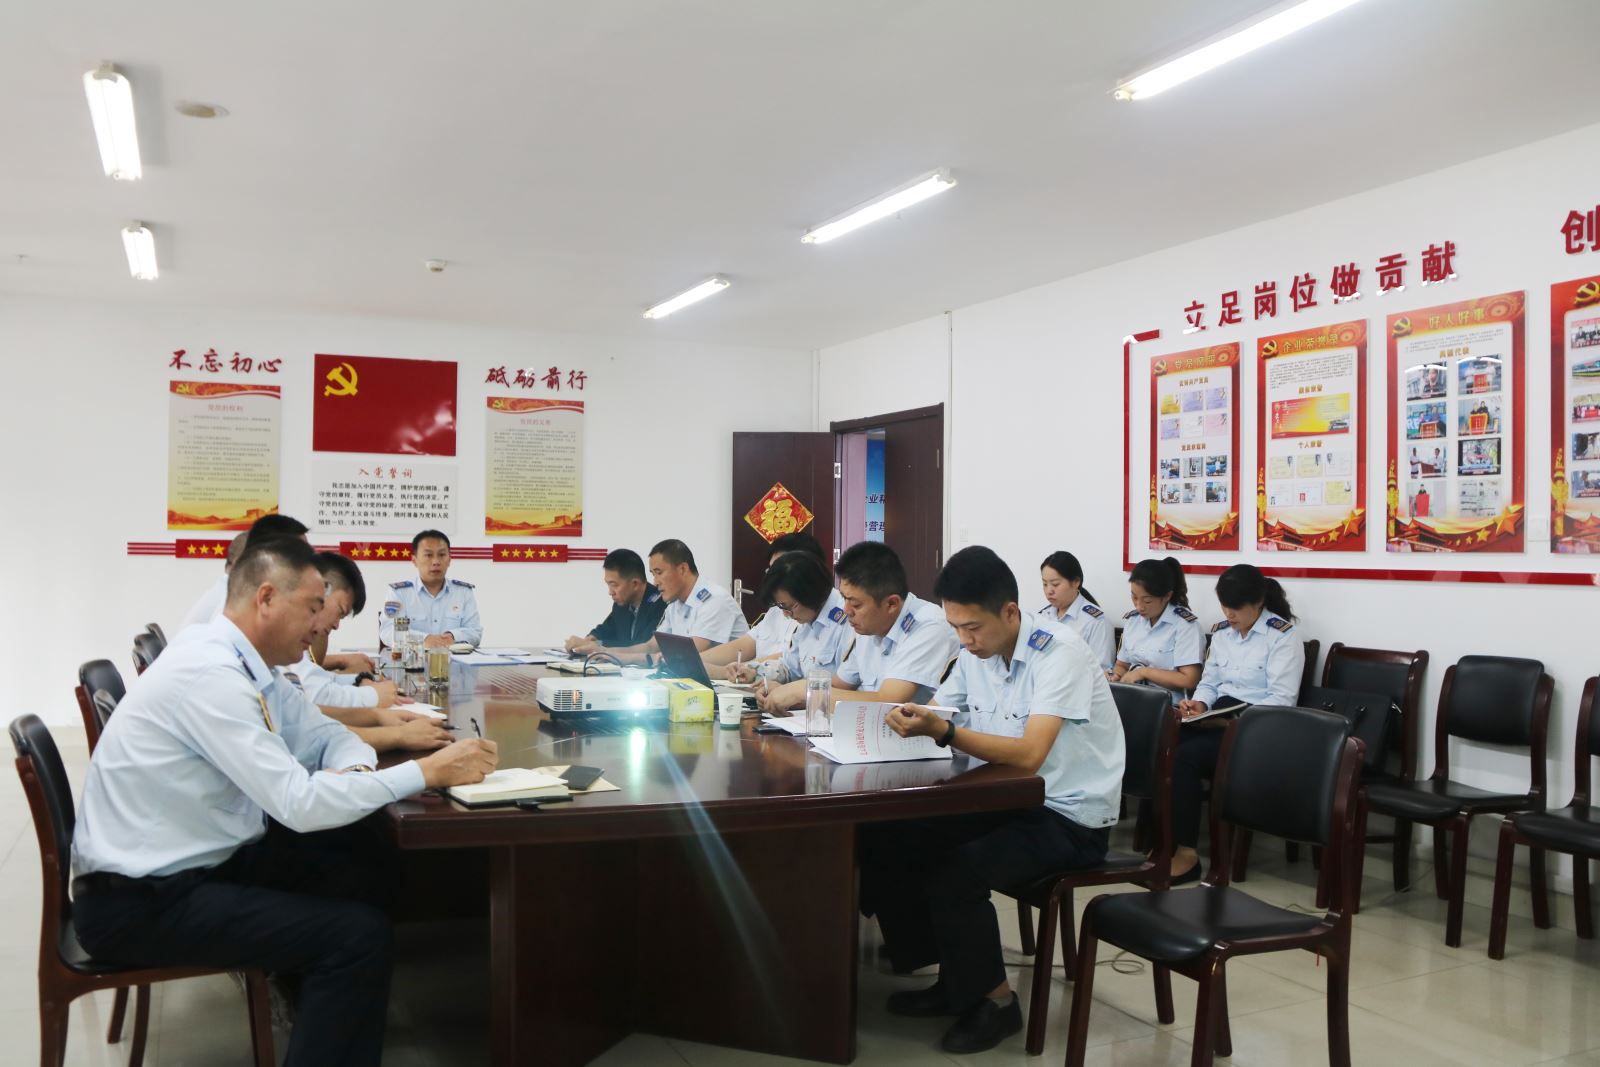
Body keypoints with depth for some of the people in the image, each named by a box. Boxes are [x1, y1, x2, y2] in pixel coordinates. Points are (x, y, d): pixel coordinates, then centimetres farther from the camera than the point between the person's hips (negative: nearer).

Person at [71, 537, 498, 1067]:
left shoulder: (245, 661, 3)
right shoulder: (210, 672, -25)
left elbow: (323, 735, 11)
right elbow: (300, 803, -28)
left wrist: (354, 771, -13)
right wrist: (429, 771, -23)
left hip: (199, 859, 9)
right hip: (140, 902, -9)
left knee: (365, 868, 11)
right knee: (360, 934, -16)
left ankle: (342, 1011, 28)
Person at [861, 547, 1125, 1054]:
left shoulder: (1060, 652, -21)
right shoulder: (975, 653, 2)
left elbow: (1029, 754, -31)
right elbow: (934, 714, 6)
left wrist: (944, 732, -41)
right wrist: (909, 721, -17)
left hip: (1071, 818, -8)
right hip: (1008, 801, 8)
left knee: (955, 875, -28)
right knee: (886, 840, -7)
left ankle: (994, 999, -2)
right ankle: (954, 977, 7)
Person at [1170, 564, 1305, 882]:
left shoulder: (1283, 636, -6)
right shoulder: (1221, 632, 16)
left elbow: (1282, 700, -15)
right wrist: (1199, 704, -5)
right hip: (1219, 717, 6)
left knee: (1186, 755, -30)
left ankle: (1186, 852, -20)